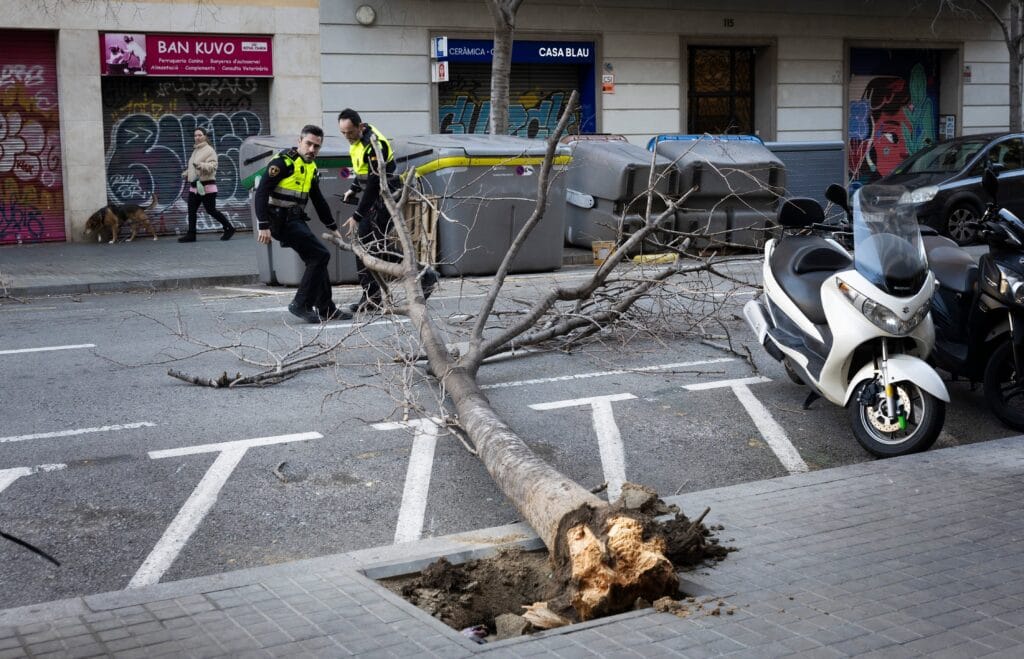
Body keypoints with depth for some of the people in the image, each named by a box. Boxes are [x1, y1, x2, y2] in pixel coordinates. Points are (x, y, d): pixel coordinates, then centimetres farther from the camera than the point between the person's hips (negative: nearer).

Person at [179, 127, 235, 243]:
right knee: (191, 210, 0)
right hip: (194, 186, 8)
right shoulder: (195, 150, 18)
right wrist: (186, 173, 17)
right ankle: (191, 234, 2)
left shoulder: (209, 150, -7)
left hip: (206, 186, -8)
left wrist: (202, 165, -35)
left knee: (211, 210, -4)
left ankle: (229, 228, 11)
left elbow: (213, 166, -19)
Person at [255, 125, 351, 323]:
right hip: (280, 220, -9)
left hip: (295, 221, 9)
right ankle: (301, 305, -7)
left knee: (317, 260, 8)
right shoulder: (283, 162, -11)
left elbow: (319, 200, 26)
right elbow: (262, 192, -17)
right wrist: (263, 226, -23)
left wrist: (333, 227, 28)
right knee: (321, 255, -13)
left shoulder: (311, 168, 15)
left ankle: (326, 309, 16)